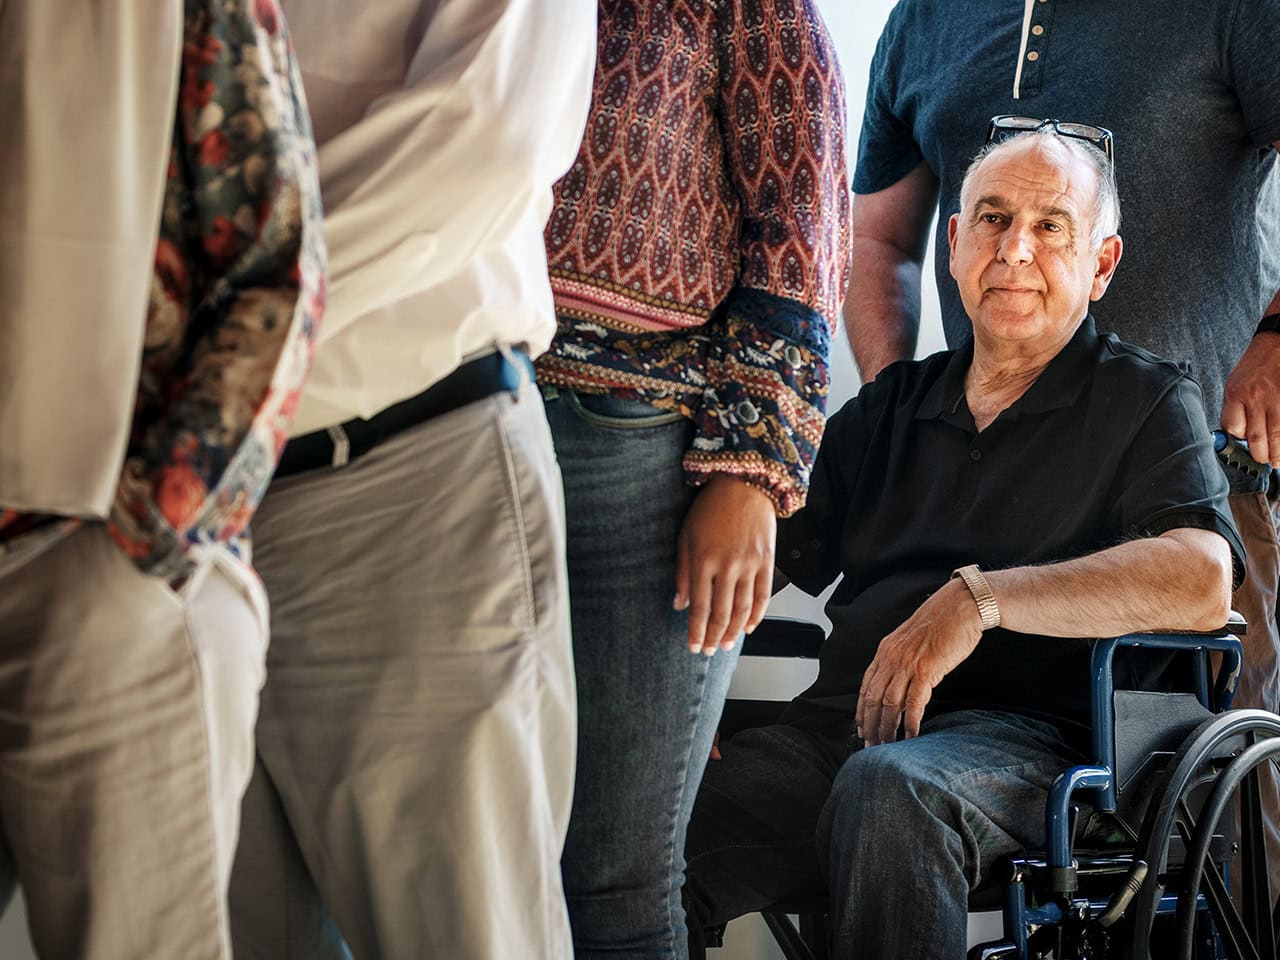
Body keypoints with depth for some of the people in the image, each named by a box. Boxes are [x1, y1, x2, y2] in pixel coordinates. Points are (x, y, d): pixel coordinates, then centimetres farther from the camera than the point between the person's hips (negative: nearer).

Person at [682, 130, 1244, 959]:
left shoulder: (1147, 402, 10)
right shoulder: (890, 407, 25)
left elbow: (1202, 582, -10)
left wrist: (980, 597, -19)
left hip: (1023, 731, -3)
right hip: (837, 725, 4)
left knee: (889, 786, -39)